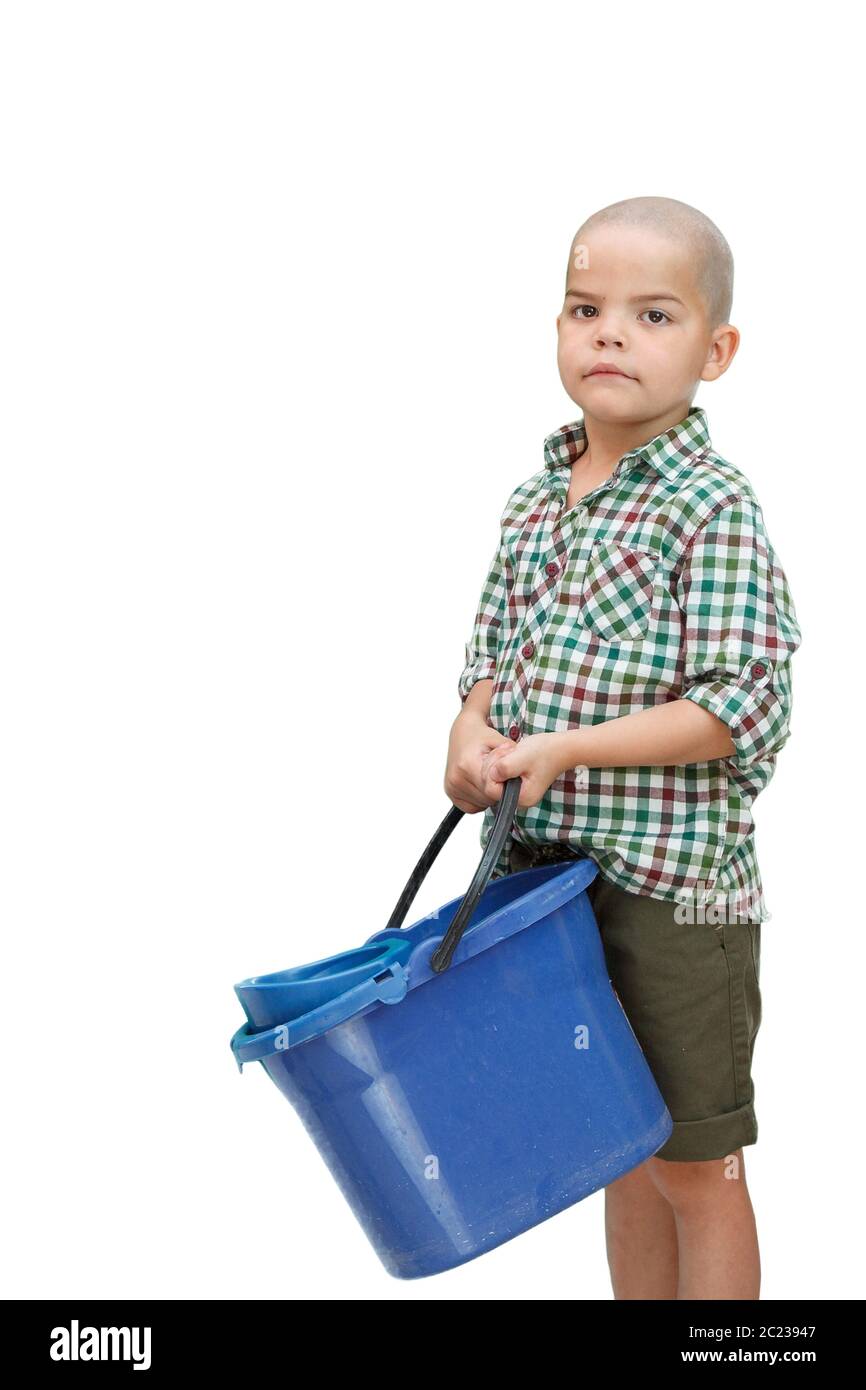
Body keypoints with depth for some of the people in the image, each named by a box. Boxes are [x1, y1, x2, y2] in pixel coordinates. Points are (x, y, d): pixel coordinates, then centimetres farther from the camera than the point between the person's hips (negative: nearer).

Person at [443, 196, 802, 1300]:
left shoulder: (712, 509, -13)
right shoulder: (535, 502, 8)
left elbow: (743, 709, -18)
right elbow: (491, 656, 14)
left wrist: (564, 750, -20)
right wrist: (472, 733, -8)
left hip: (673, 883, -6)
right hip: (549, 872, 6)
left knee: (694, 1165, 7)